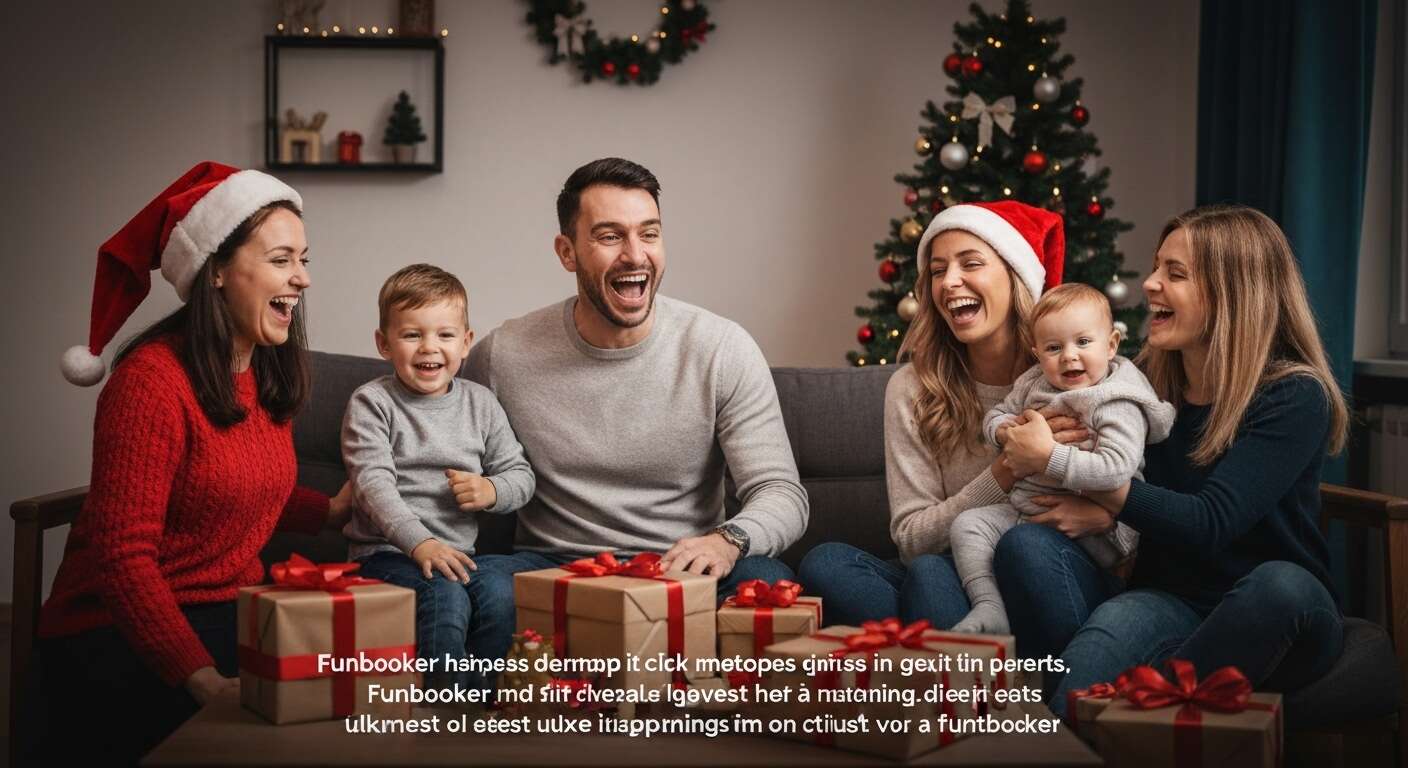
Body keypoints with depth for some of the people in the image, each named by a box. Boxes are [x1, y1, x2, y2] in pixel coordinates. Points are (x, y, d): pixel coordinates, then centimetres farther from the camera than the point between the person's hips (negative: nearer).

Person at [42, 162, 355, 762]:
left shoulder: (271, 374, 8)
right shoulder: (152, 379, -16)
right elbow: (122, 554, -21)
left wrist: (332, 511, 2)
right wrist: (205, 681, -30)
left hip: (233, 612, 7)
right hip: (117, 632, -7)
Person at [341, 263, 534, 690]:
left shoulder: (480, 404, 12)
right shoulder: (372, 403, -1)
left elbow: (521, 475, 16)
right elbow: (374, 483, -13)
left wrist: (492, 491, -9)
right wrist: (420, 543, -27)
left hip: (458, 552, 4)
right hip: (387, 552, -4)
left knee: (501, 592, -26)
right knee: (444, 596, -32)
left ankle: (479, 693, -12)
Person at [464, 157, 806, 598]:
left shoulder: (723, 350, -4)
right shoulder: (501, 357, -2)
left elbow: (782, 494, -8)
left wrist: (727, 541, -30)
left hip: (682, 572, 1)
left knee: (766, 579, -31)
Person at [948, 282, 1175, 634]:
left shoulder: (1120, 406, -16)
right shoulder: (1034, 384, 8)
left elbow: (1115, 470, -31)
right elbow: (994, 416, 21)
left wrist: (1047, 456, -30)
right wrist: (1005, 430, -4)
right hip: (1025, 508, 8)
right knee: (968, 523, -5)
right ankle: (989, 608, -13)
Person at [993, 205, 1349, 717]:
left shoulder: (1295, 398, -10)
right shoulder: (1145, 381, 4)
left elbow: (1209, 523, -20)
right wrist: (1108, 511, -16)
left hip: (1271, 621, -3)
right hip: (1168, 602, 3)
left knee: (1281, 585, -39)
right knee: (1025, 545, -22)